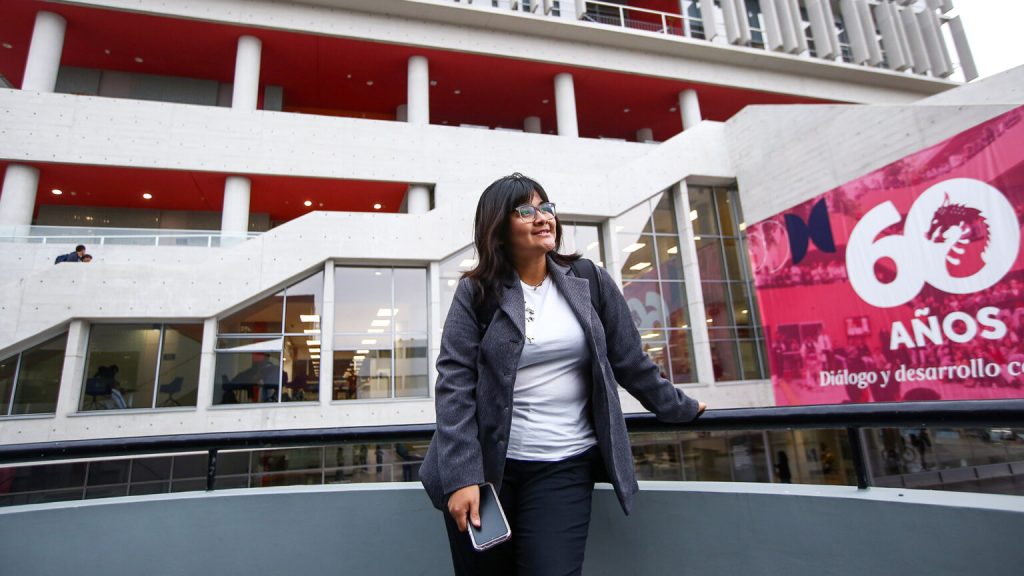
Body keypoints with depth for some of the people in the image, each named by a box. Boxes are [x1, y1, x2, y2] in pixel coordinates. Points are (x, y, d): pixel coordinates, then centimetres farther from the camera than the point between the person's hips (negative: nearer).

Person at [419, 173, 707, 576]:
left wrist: (679, 407, 16)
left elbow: (631, 360, 10)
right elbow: (455, 382, -10)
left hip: (564, 467, 1)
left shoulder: (588, 282, 2)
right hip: (486, 465, 0)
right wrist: (460, 476, -17)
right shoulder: (476, 292, -4)